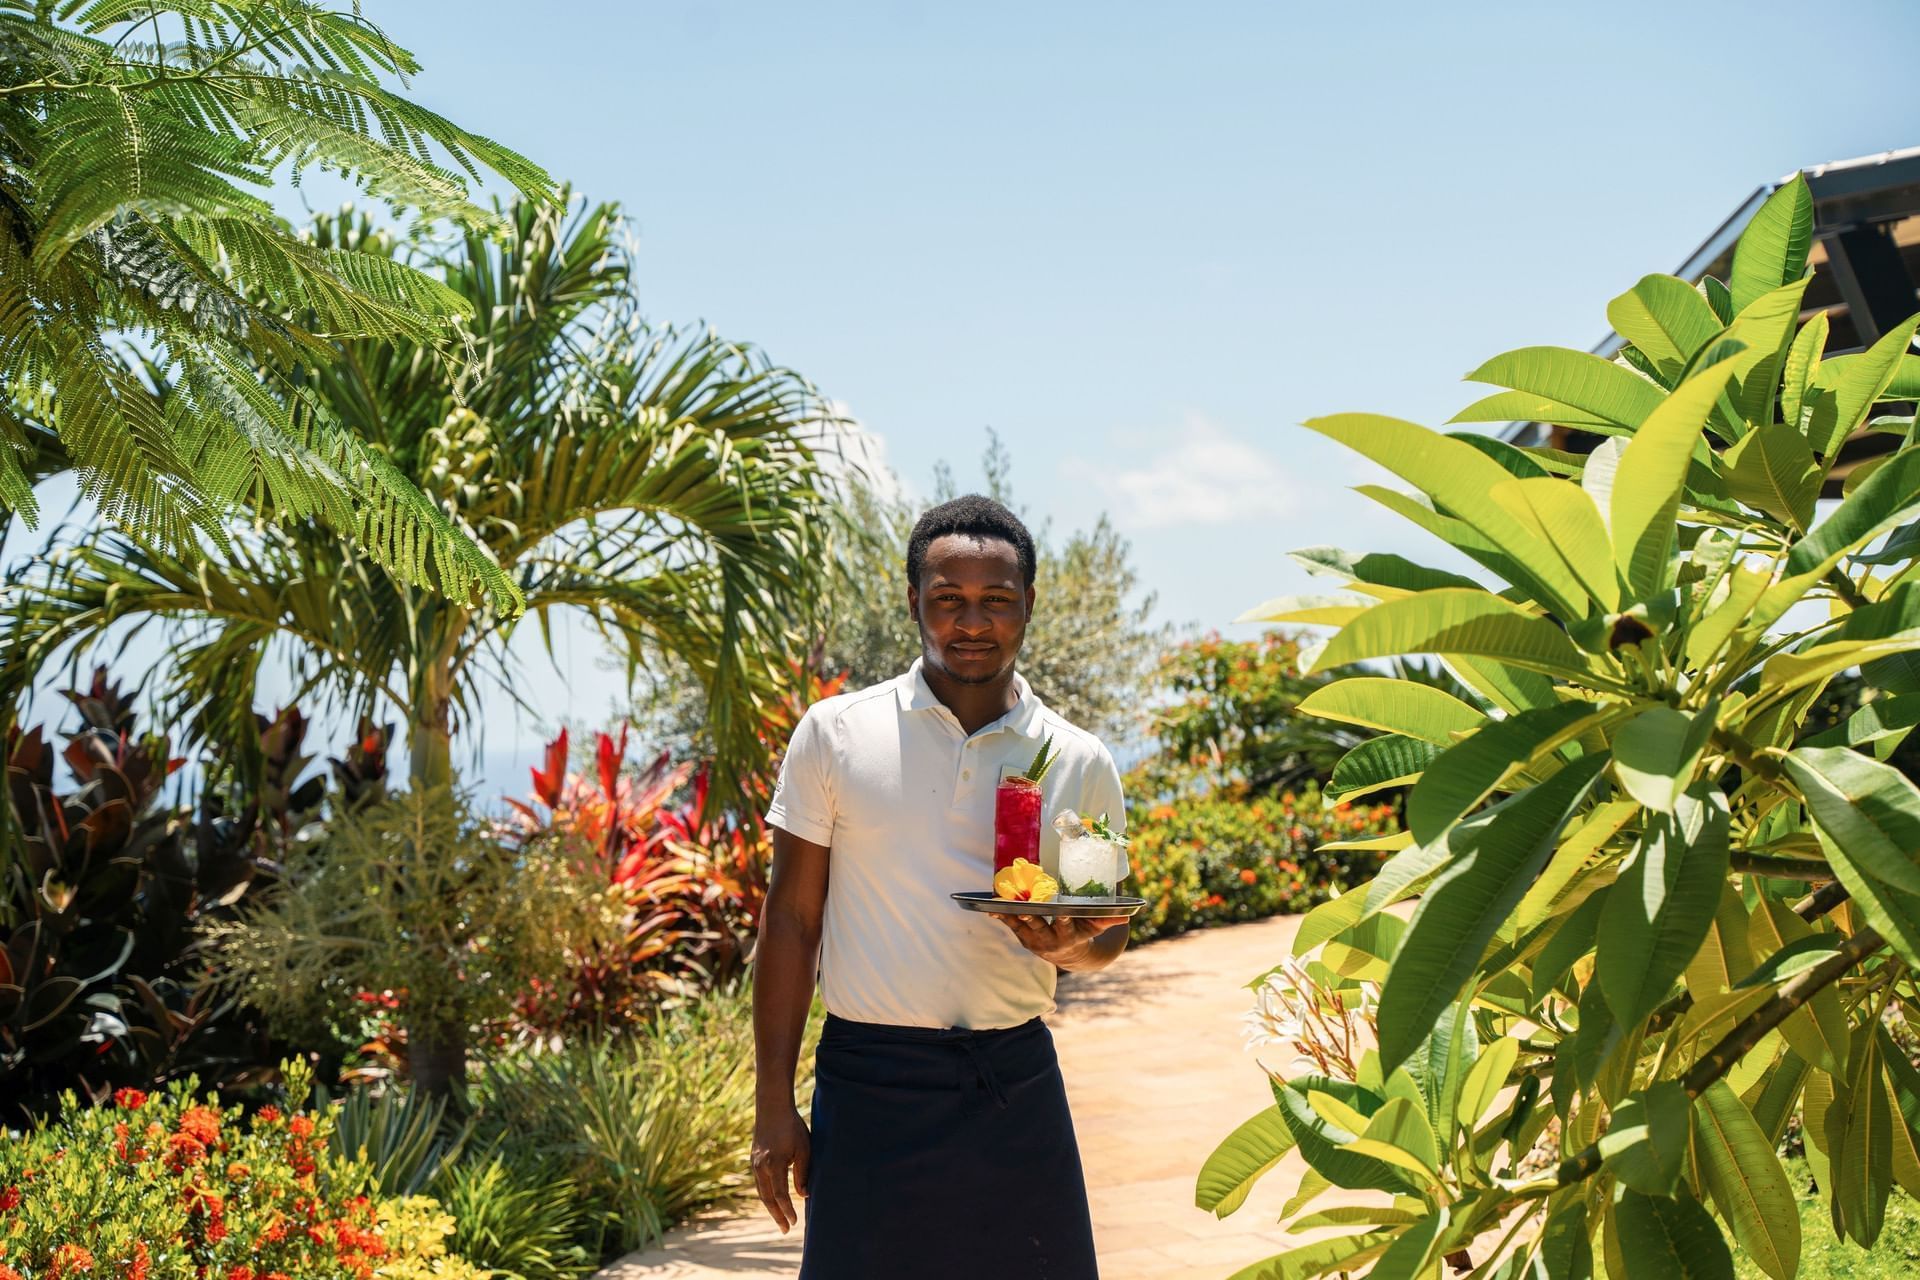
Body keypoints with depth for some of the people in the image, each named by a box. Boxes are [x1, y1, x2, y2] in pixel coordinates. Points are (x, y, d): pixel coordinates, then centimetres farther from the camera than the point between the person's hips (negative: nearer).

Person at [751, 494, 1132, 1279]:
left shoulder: (1079, 764, 5)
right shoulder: (835, 734, -1)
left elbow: (1108, 932, 14)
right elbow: (791, 920, 1)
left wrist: (1070, 946, -11)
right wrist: (773, 1109, -2)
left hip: (1015, 1081, 2)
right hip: (870, 1083, -2)